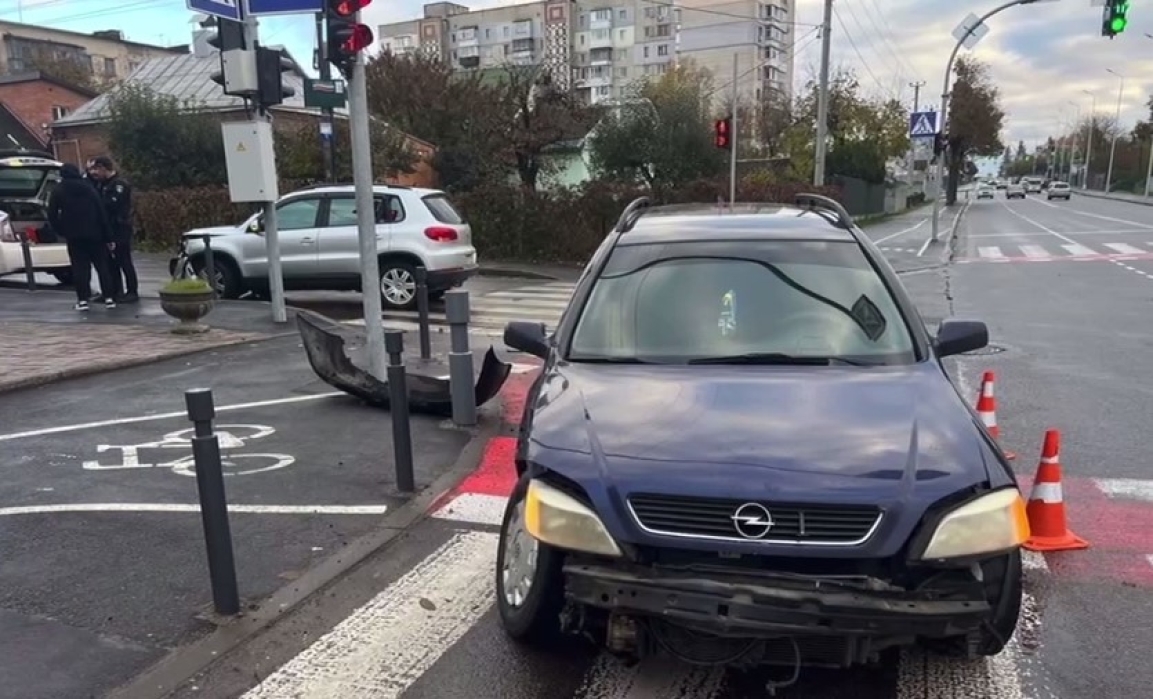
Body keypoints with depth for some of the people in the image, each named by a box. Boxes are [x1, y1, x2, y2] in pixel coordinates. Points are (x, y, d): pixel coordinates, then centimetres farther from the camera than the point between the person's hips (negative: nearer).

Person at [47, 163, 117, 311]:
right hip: (94, 234, 1)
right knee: (102, 266, 5)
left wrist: (62, 231, 10)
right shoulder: (89, 189, 5)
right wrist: (108, 236, 1)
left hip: (74, 236, -1)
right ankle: (109, 298, 1)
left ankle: (83, 300, -1)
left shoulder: (58, 192, 3)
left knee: (80, 267, 4)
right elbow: (102, 214, 0)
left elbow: (52, 215, -2)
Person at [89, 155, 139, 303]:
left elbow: (111, 204, -21)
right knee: (111, 262, 10)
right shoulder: (101, 184, 16)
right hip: (107, 229, 9)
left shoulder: (120, 184, -11)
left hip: (120, 229, -9)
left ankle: (132, 292, 0)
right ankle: (115, 291, 16)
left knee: (124, 261, -5)